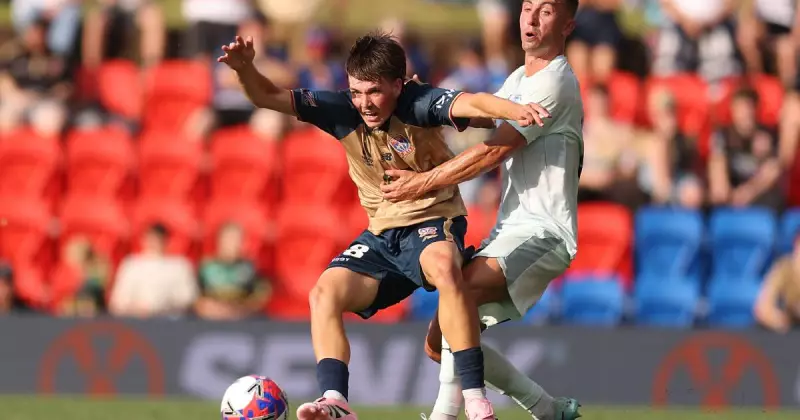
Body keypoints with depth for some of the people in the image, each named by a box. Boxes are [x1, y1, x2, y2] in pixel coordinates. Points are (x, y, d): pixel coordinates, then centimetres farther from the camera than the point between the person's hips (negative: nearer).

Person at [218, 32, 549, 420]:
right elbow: (267, 97, -5)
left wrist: (515, 110, -60)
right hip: (381, 235, 6)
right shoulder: (342, 112, -5)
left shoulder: (418, 104, -19)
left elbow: (472, 103, -38)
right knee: (324, 295, -13)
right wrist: (244, 68, -27)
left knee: (443, 267, -38)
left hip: (433, 222, -6)